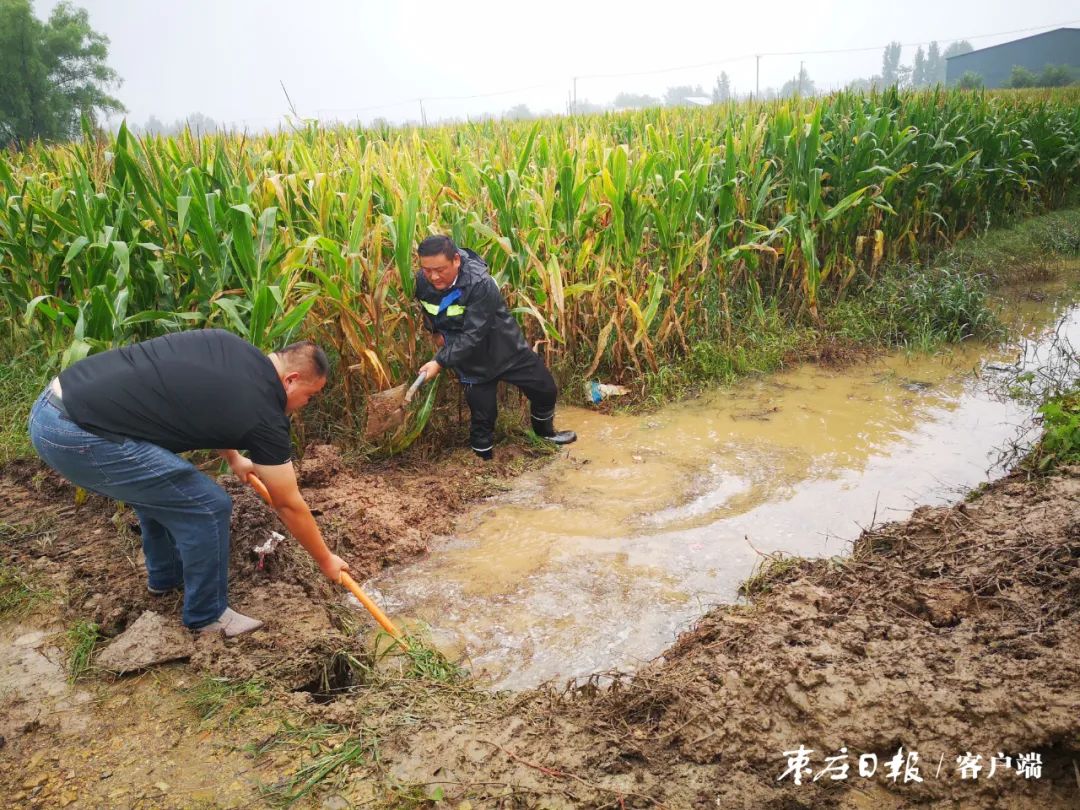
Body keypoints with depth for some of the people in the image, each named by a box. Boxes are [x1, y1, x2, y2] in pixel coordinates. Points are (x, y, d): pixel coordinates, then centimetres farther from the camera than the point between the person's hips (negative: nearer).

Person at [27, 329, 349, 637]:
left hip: (52, 406, 10)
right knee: (208, 507, -2)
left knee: (159, 488, 29)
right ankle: (206, 614, 17)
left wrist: (234, 459, 41)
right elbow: (288, 505, 3)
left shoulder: (226, 343, 12)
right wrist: (326, 560, 17)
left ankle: (165, 576, 47)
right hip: (78, 436, -10)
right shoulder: (264, 415, -8)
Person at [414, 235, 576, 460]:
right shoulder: (422, 282, -15)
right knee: (482, 412, 2)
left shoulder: (480, 283, -33)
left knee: (545, 389, 12)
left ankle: (545, 431, 43)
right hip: (470, 358, 2)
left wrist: (440, 362, -36)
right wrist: (436, 332, 2)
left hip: (504, 347, -2)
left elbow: (473, 335, -35)